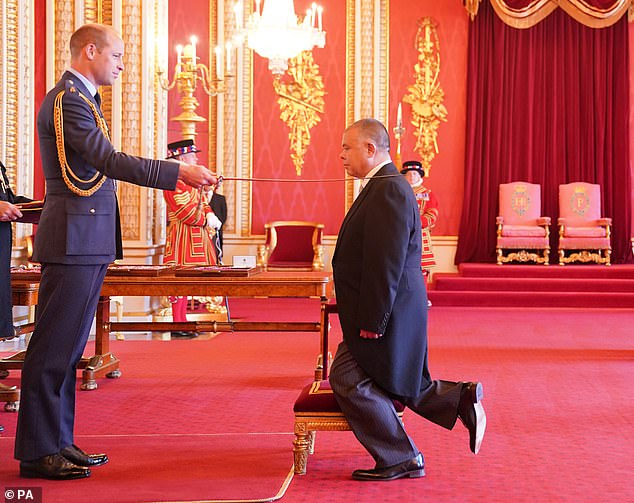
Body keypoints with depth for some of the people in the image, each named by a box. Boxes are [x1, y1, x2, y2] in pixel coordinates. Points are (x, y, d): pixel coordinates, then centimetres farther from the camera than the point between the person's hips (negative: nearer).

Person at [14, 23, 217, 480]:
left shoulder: (82, 99, 20)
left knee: (68, 347, 12)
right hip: (73, 240, -10)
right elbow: (109, 159, -22)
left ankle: (58, 442, 18)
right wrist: (178, 172, -23)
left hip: (89, 242, 10)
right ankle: (37, 452, 0)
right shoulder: (67, 99, -12)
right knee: (53, 347, -6)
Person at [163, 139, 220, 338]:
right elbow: (188, 213, -19)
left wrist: (209, 214, -4)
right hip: (183, 238, -10)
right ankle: (177, 325, -6)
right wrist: (208, 220, -9)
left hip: (196, 237, 10)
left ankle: (182, 321, 17)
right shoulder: (175, 182, -14)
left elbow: (202, 201, 17)